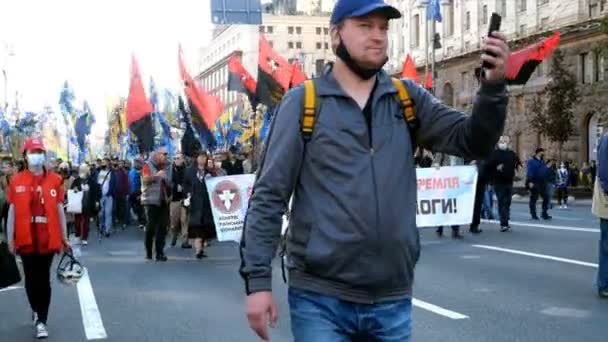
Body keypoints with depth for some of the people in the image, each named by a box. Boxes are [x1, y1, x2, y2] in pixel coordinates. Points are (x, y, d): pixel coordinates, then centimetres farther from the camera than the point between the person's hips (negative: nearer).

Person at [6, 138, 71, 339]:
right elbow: (12, 211, 2)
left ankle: (41, 320, 11)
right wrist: (10, 239, 0)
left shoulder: (55, 180, 0)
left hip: (48, 238, 0)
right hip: (26, 238, 1)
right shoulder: (16, 181, 0)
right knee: (30, 278, 11)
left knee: (44, 279, 3)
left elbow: (59, 210, 4)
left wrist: (64, 237, 5)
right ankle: (36, 309, 36)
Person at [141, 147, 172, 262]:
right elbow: (145, 180, -15)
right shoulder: (148, 165, 0)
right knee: (151, 226, -4)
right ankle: (148, 252, 9)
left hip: (164, 201, 4)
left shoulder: (167, 166, 13)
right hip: (151, 200, -4)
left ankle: (160, 252, 2)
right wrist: (156, 175, -30)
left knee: (163, 227, 0)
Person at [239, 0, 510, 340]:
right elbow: (269, 196, -3)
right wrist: (258, 279, -10)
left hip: (393, 301, 4)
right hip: (320, 299, -3)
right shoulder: (303, 103, -2)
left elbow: (472, 142, -1)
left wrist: (493, 86, -18)